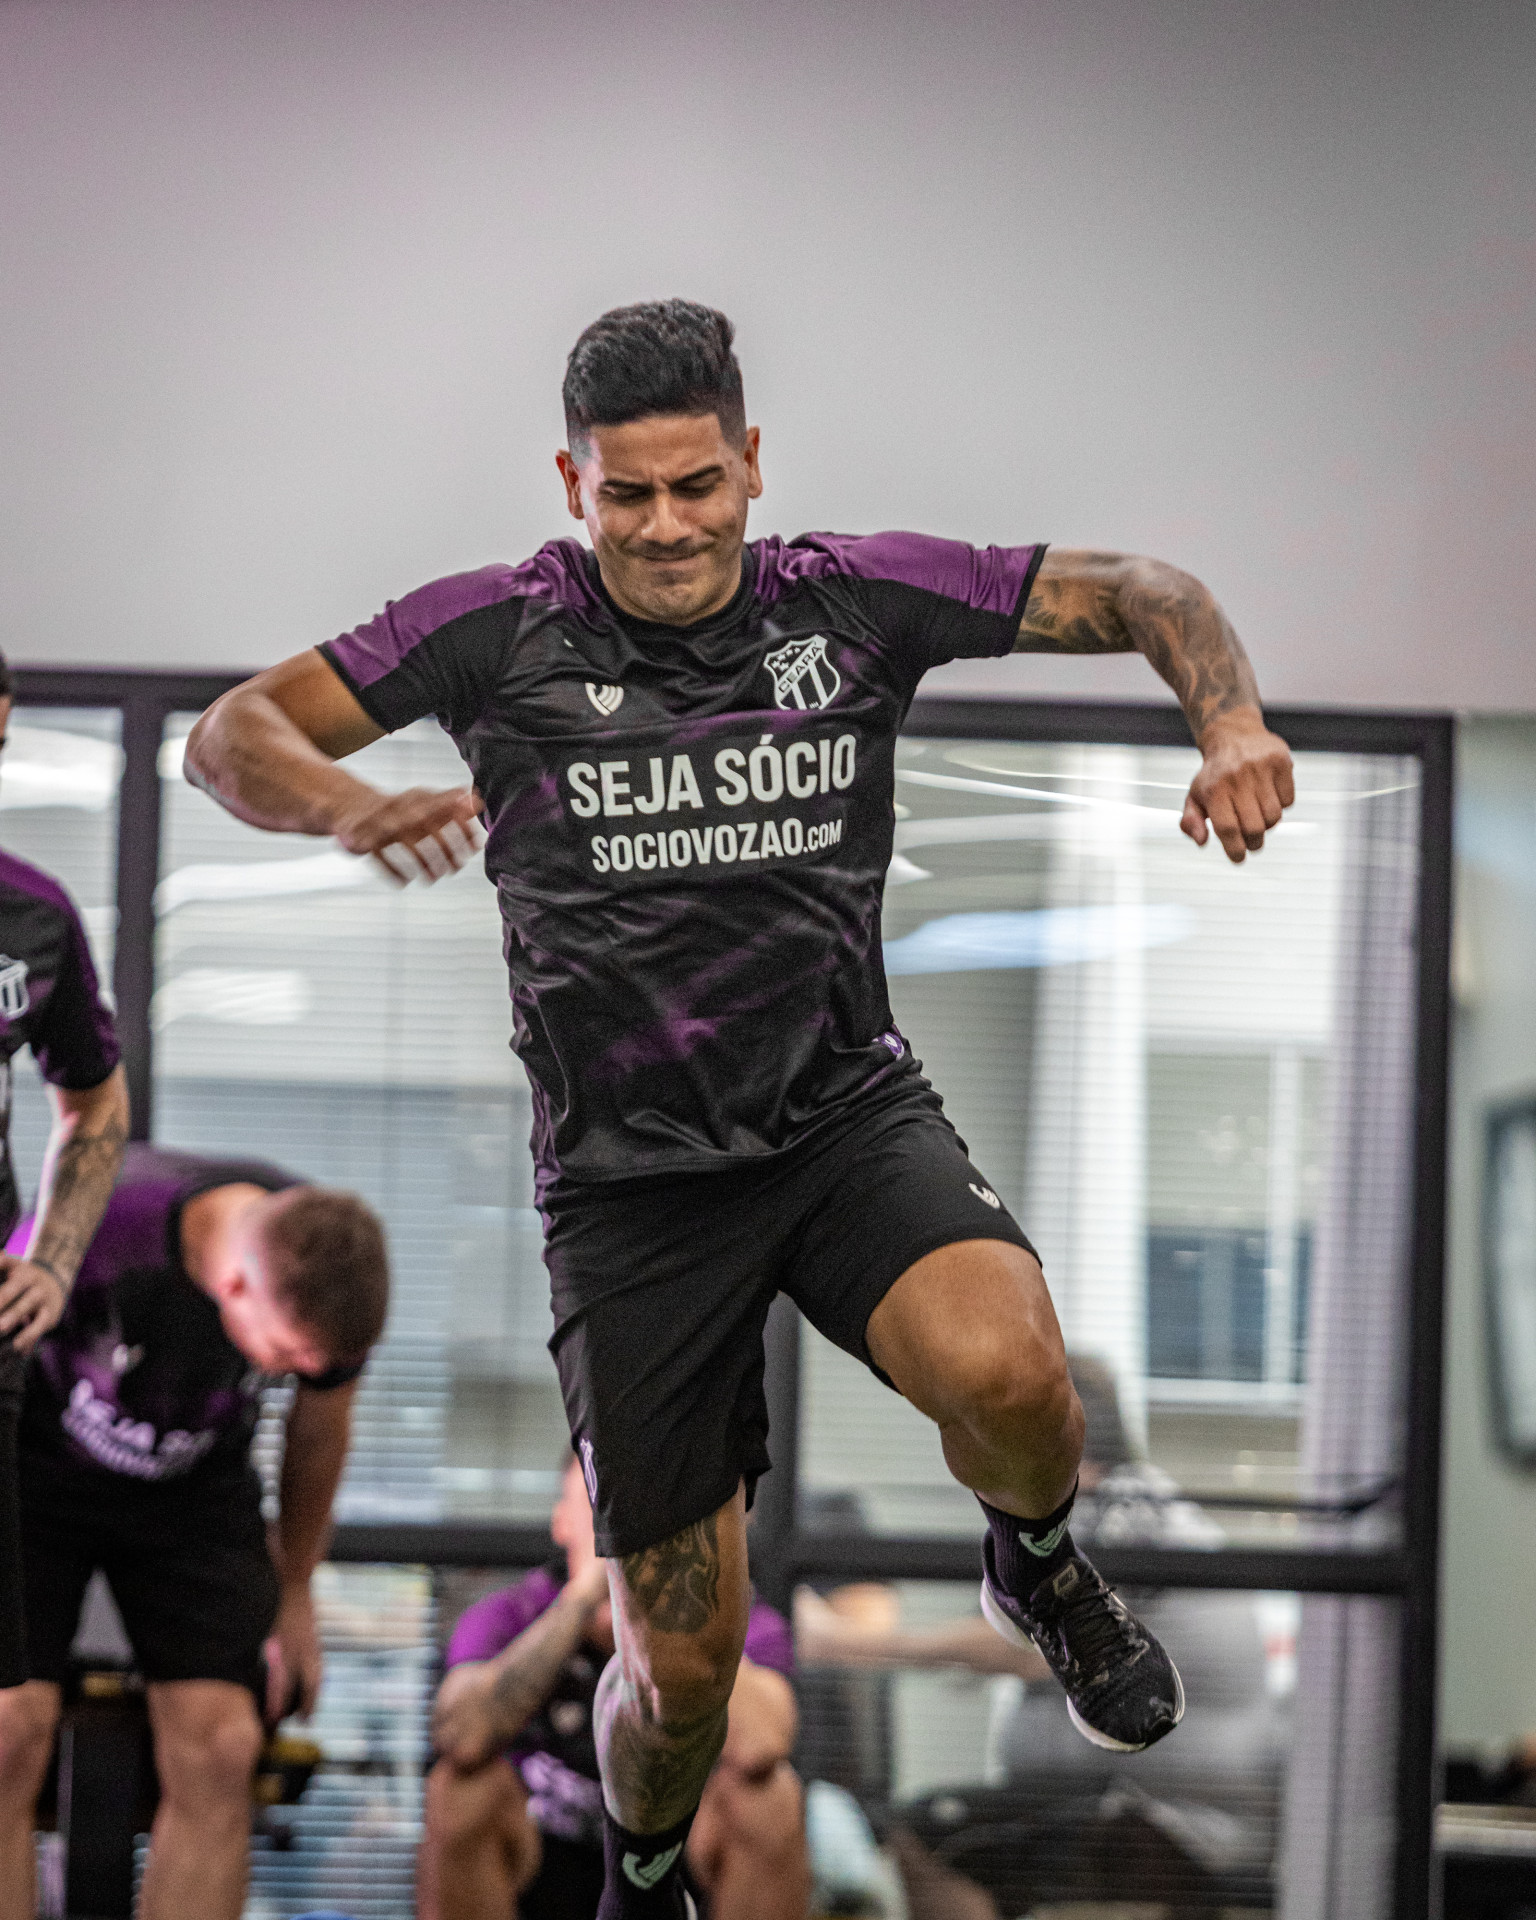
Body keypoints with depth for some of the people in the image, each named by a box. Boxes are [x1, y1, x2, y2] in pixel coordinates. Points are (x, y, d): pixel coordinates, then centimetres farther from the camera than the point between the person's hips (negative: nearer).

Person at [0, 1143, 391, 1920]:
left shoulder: (336, 1282, -21)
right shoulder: (93, 1225, -36)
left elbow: (319, 1431, 1)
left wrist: (293, 1596, 12)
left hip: (195, 1482, 3)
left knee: (216, 1749, -13)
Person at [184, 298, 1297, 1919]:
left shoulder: (855, 598, -1)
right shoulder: (501, 632, -5)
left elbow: (1137, 595, 4)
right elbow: (230, 737, -5)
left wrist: (1231, 723, -16)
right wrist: (352, 808, -26)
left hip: (848, 1113, 1)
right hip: (629, 1176, -1)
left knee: (1003, 1371, -33)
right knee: (682, 1661, 2)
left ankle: (1037, 1565, 4)